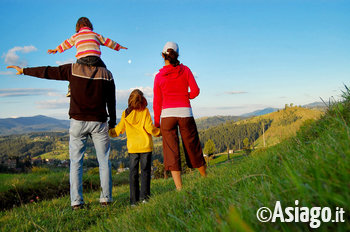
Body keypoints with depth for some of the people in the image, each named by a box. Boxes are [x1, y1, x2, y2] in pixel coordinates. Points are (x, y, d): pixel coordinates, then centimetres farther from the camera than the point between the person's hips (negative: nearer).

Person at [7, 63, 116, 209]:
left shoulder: (73, 69, -3)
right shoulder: (106, 74, 0)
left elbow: (47, 72, 4)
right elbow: (111, 102, 3)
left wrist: (24, 70, 19)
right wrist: (112, 124, 13)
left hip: (78, 122, 0)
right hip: (99, 122, 1)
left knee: (76, 162, 5)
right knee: (104, 161, 8)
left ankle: (76, 201, 2)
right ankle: (106, 198, 8)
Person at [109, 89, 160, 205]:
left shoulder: (125, 113, 3)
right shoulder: (145, 111, -4)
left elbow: (118, 130, 8)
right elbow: (149, 128, -9)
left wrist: (109, 132, 26)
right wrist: (159, 132, 9)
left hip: (132, 147, 2)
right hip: (145, 146, -2)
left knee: (133, 172, 6)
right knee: (145, 170, 4)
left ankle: (134, 200, 6)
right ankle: (144, 197, -1)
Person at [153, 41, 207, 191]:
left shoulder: (159, 76, 4)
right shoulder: (185, 70, 4)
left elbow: (157, 102, 5)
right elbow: (195, 91, -1)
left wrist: (156, 123, 13)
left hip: (167, 114, -1)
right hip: (185, 113, 1)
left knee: (172, 153, 0)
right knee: (192, 148, 14)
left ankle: (179, 189, -5)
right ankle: (207, 181, 30)